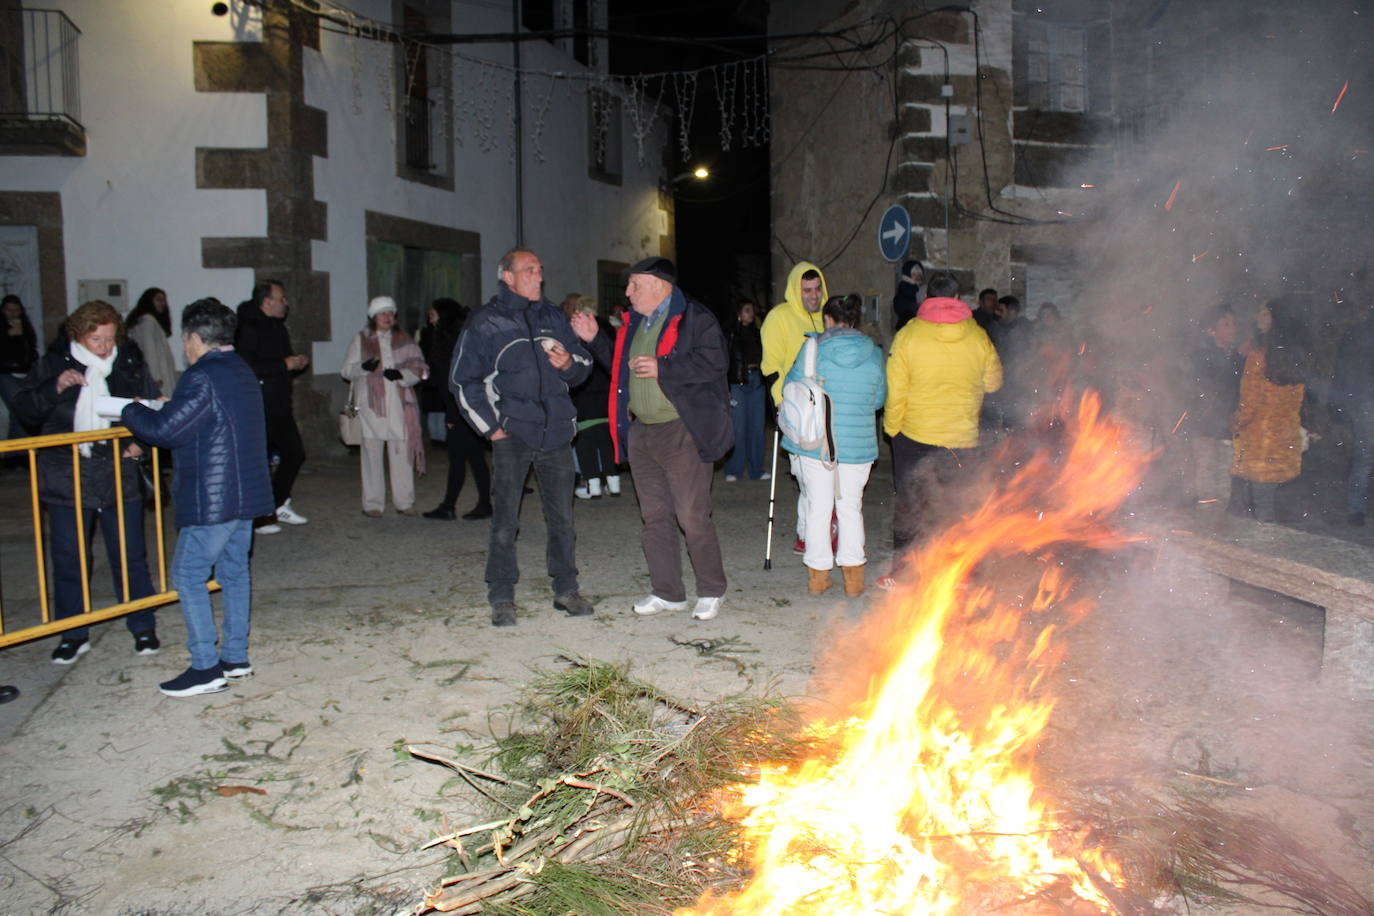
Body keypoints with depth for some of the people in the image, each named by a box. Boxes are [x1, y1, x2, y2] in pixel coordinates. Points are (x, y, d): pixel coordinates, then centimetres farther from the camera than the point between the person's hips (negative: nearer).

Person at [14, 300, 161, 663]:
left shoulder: (130, 363, 1)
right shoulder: (54, 363, 0)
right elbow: (25, 409, -2)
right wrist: (56, 388, -18)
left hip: (119, 474, 0)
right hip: (67, 479, 0)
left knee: (130, 556, 6)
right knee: (69, 560, 7)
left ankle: (143, 627, 20)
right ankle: (73, 635, 21)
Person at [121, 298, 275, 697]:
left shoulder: (202, 378, -17)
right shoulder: (242, 371, 13)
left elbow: (164, 430, -16)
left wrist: (131, 410, 2)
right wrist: (170, 408, 20)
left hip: (213, 499, -9)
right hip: (247, 495, 9)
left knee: (188, 574, -1)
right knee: (233, 571, 15)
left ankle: (206, 667, 1)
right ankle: (236, 657, 22)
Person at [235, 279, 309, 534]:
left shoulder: (278, 327, 17)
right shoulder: (248, 329, -13)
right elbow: (247, 367, -24)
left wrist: (297, 363, 6)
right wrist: (285, 364, -20)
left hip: (280, 406, 9)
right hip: (258, 409, -9)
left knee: (294, 454, 10)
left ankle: (278, 506, 24)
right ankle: (258, 518, 8)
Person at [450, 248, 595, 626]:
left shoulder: (552, 317, 14)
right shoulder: (484, 322, 1)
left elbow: (584, 364, 18)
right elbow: (463, 381, 1)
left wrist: (569, 363, -6)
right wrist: (490, 426, -5)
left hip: (556, 433, 4)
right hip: (512, 435, -4)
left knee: (562, 517, 8)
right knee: (505, 520, -2)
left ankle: (566, 590, 19)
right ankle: (502, 598, 8)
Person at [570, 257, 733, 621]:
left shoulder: (694, 318, -7)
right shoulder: (634, 324, 18)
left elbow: (715, 361, -19)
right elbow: (620, 365, 28)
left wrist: (662, 369, -20)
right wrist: (595, 339, 16)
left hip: (683, 433, -8)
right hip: (641, 434, 8)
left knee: (692, 516, -6)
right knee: (654, 516, 11)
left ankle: (711, 591, 11)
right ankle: (668, 593, 21)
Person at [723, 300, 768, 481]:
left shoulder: (758, 334, 13)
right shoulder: (730, 334, -2)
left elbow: (764, 358, 14)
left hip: (756, 381, 5)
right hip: (737, 383, -4)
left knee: (757, 426, 6)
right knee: (737, 427, -3)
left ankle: (756, 469, 13)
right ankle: (733, 470, 6)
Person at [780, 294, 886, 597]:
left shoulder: (814, 348, -7)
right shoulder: (874, 354, -1)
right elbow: (879, 399, 9)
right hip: (858, 444, 1)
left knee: (818, 507, 9)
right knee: (850, 506, 13)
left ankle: (817, 575, 16)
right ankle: (853, 578, 15)